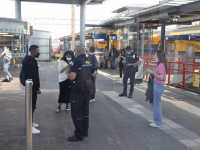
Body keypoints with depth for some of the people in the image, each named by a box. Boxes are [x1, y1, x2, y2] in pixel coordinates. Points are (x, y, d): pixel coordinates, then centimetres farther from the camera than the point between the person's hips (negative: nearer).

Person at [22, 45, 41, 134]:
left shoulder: (29, 60, 13)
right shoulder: (32, 61, -20)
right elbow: (33, 76, -25)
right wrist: (37, 88, -21)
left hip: (30, 86, 11)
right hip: (32, 86, -11)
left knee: (31, 105, 18)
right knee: (32, 105, -6)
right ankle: (30, 126, -2)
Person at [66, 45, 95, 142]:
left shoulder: (77, 61, -17)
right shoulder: (88, 61, 8)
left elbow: (72, 77, -25)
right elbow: (93, 74, 17)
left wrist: (67, 72, -5)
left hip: (78, 89, -8)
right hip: (87, 88, 8)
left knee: (76, 112, -1)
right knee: (85, 110, 16)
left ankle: (79, 135, 3)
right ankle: (85, 131, 26)